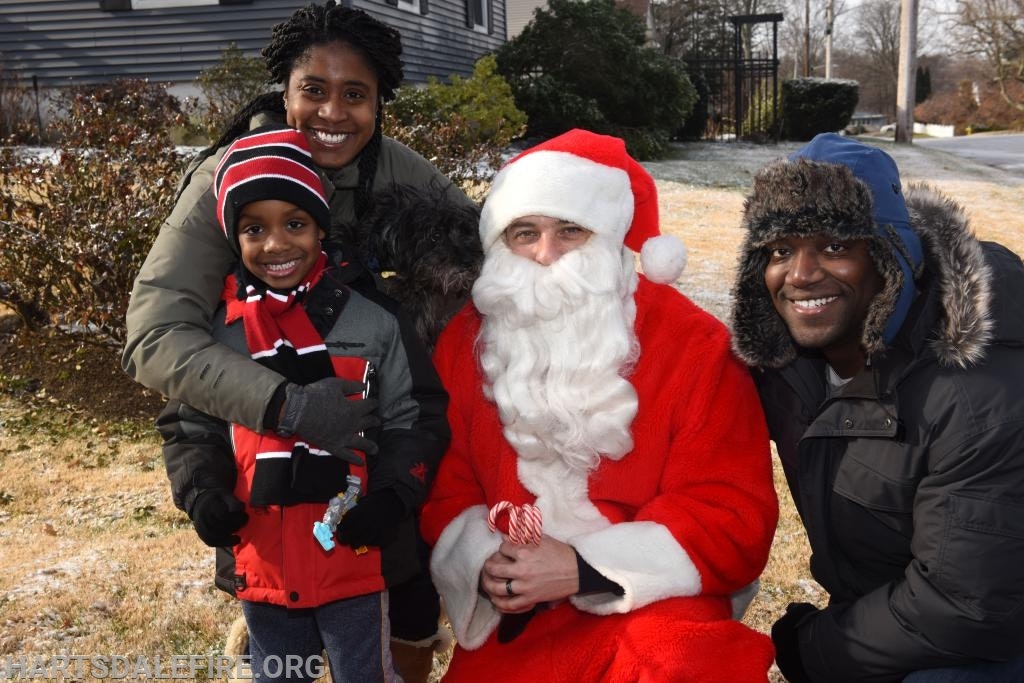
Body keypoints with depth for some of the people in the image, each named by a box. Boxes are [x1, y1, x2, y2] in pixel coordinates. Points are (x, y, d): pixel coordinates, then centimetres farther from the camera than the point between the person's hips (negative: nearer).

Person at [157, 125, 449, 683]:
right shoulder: (216, 330, -3)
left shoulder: (372, 318, -8)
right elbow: (189, 426, 7)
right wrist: (201, 493, -10)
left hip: (355, 562, -2)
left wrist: (393, 495, -17)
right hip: (261, 567, 3)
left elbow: (416, 417, -4)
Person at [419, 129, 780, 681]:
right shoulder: (467, 341, 4)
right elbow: (442, 487, 11)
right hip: (511, 622, 4)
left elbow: (734, 516, -11)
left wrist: (582, 569, -18)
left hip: (655, 606, -3)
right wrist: (482, 562, -11)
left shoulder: (692, 344, -7)